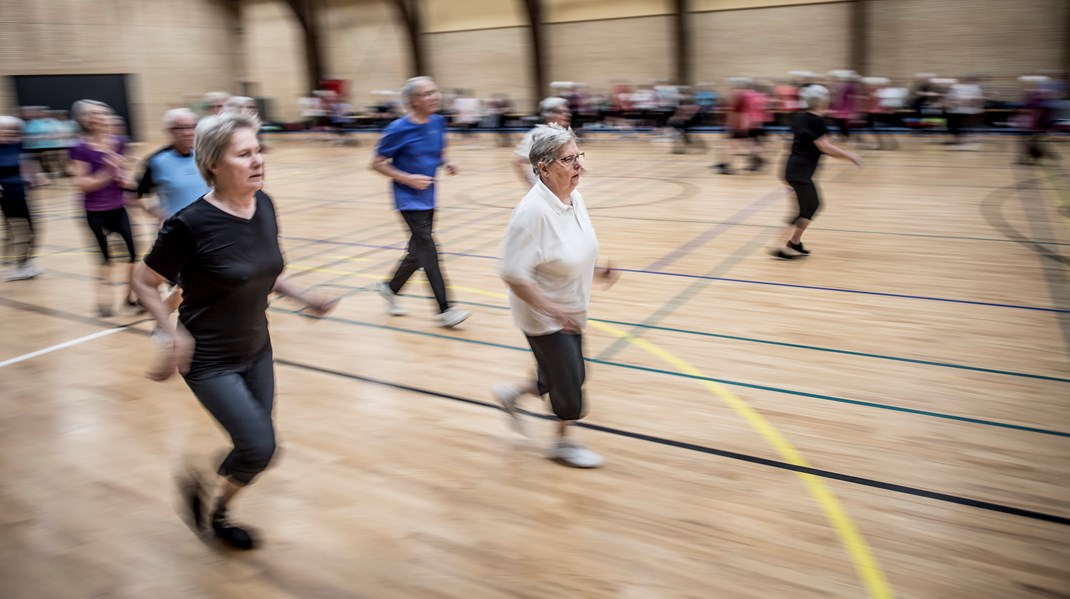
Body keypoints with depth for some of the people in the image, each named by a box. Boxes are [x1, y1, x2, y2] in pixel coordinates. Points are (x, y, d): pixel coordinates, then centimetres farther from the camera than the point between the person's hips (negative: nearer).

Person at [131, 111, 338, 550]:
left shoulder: (264, 206, -5)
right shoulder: (191, 225, -23)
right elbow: (144, 283, -11)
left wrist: (303, 299, -2)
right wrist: (176, 334, -22)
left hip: (256, 350, 6)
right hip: (209, 360, -6)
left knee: (255, 447, 14)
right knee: (259, 447, -8)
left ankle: (215, 511, 43)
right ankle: (201, 489, 24)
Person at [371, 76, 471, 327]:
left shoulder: (438, 122, 2)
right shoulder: (398, 129, -16)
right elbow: (376, 163, -9)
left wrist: (447, 163, -3)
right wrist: (408, 178, -20)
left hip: (428, 198, 7)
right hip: (410, 200, -7)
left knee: (418, 252, 15)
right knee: (429, 252, -10)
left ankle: (391, 288, 37)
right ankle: (445, 310, -6)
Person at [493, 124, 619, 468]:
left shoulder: (574, 198, -3)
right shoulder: (533, 211, -29)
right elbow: (513, 274, -28)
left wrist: (596, 271, 0)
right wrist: (552, 310, -26)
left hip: (570, 312, 8)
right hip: (543, 318, -8)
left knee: (569, 377, 19)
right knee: (568, 381, 6)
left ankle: (511, 395, 45)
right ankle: (564, 443, 34)